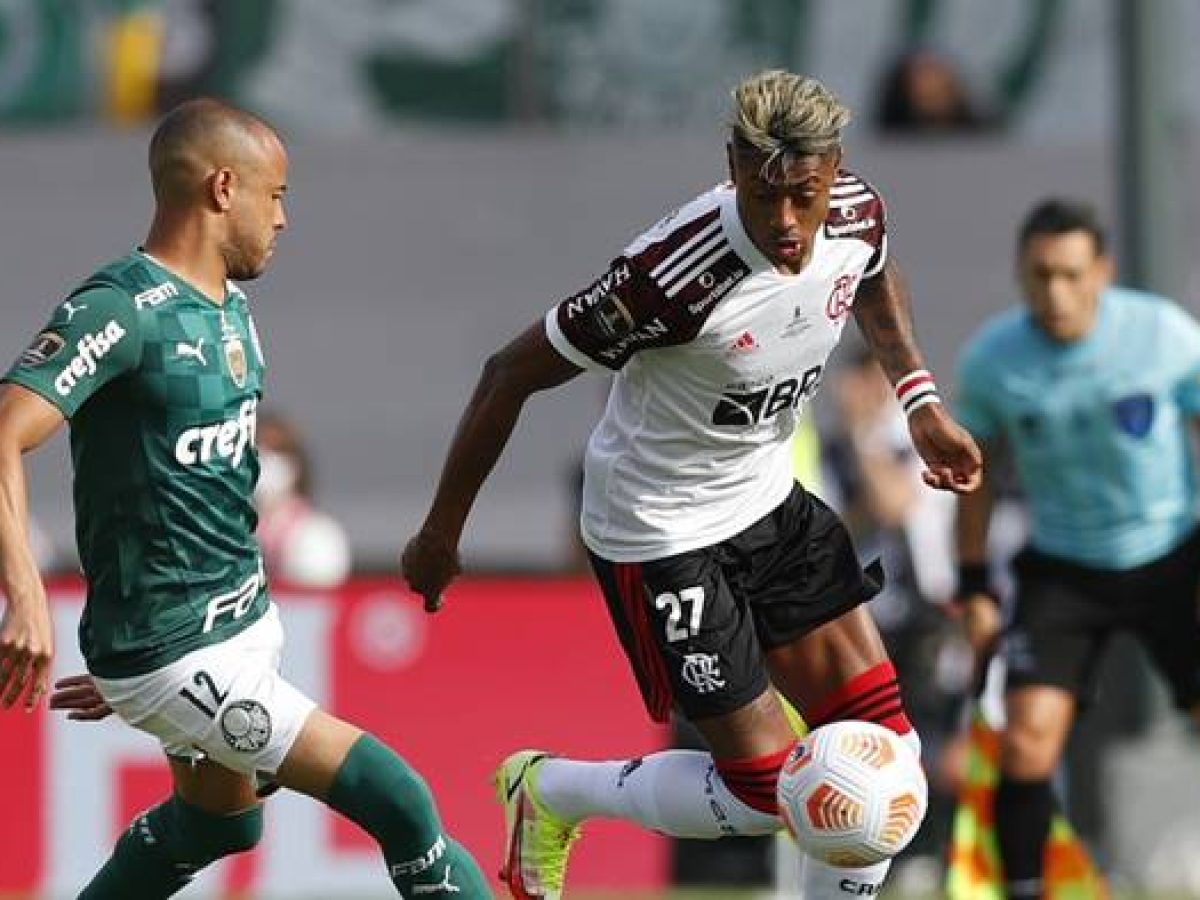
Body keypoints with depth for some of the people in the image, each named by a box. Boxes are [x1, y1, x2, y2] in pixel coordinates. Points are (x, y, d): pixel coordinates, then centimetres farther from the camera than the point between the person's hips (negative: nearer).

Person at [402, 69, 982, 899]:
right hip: (662, 538, -7)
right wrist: (442, 532, -14)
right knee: (762, 793, -3)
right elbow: (511, 376, -22)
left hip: (771, 502, 7)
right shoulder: (677, 275, -34)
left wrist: (919, 397, 4)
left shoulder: (856, 215, -14)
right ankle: (550, 791, 22)